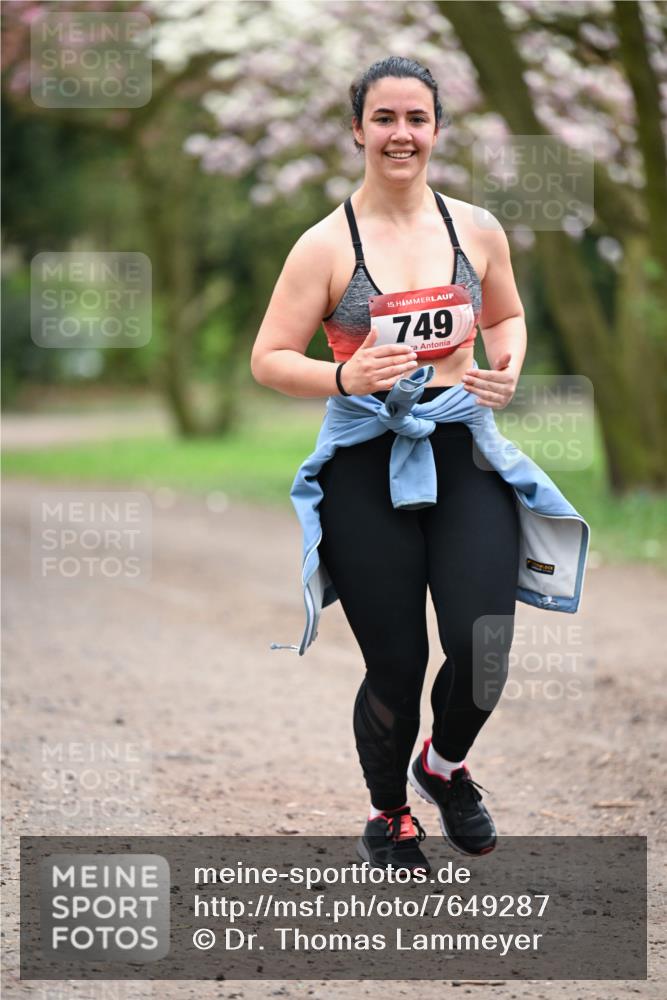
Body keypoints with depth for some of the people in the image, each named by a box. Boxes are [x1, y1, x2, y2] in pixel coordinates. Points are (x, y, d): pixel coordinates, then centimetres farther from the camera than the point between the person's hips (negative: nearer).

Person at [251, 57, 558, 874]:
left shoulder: (476, 230, 6)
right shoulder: (327, 246, -4)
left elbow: (507, 316, 23)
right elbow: (268, 359, -4)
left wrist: (509, 369, 1)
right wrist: (343, 378, -21)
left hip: (465, 456, 3)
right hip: (367, 469, -3)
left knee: (483, 646, -8)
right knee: (396, 667, 1)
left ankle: (445, 765, 27)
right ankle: (388, 818, 29)